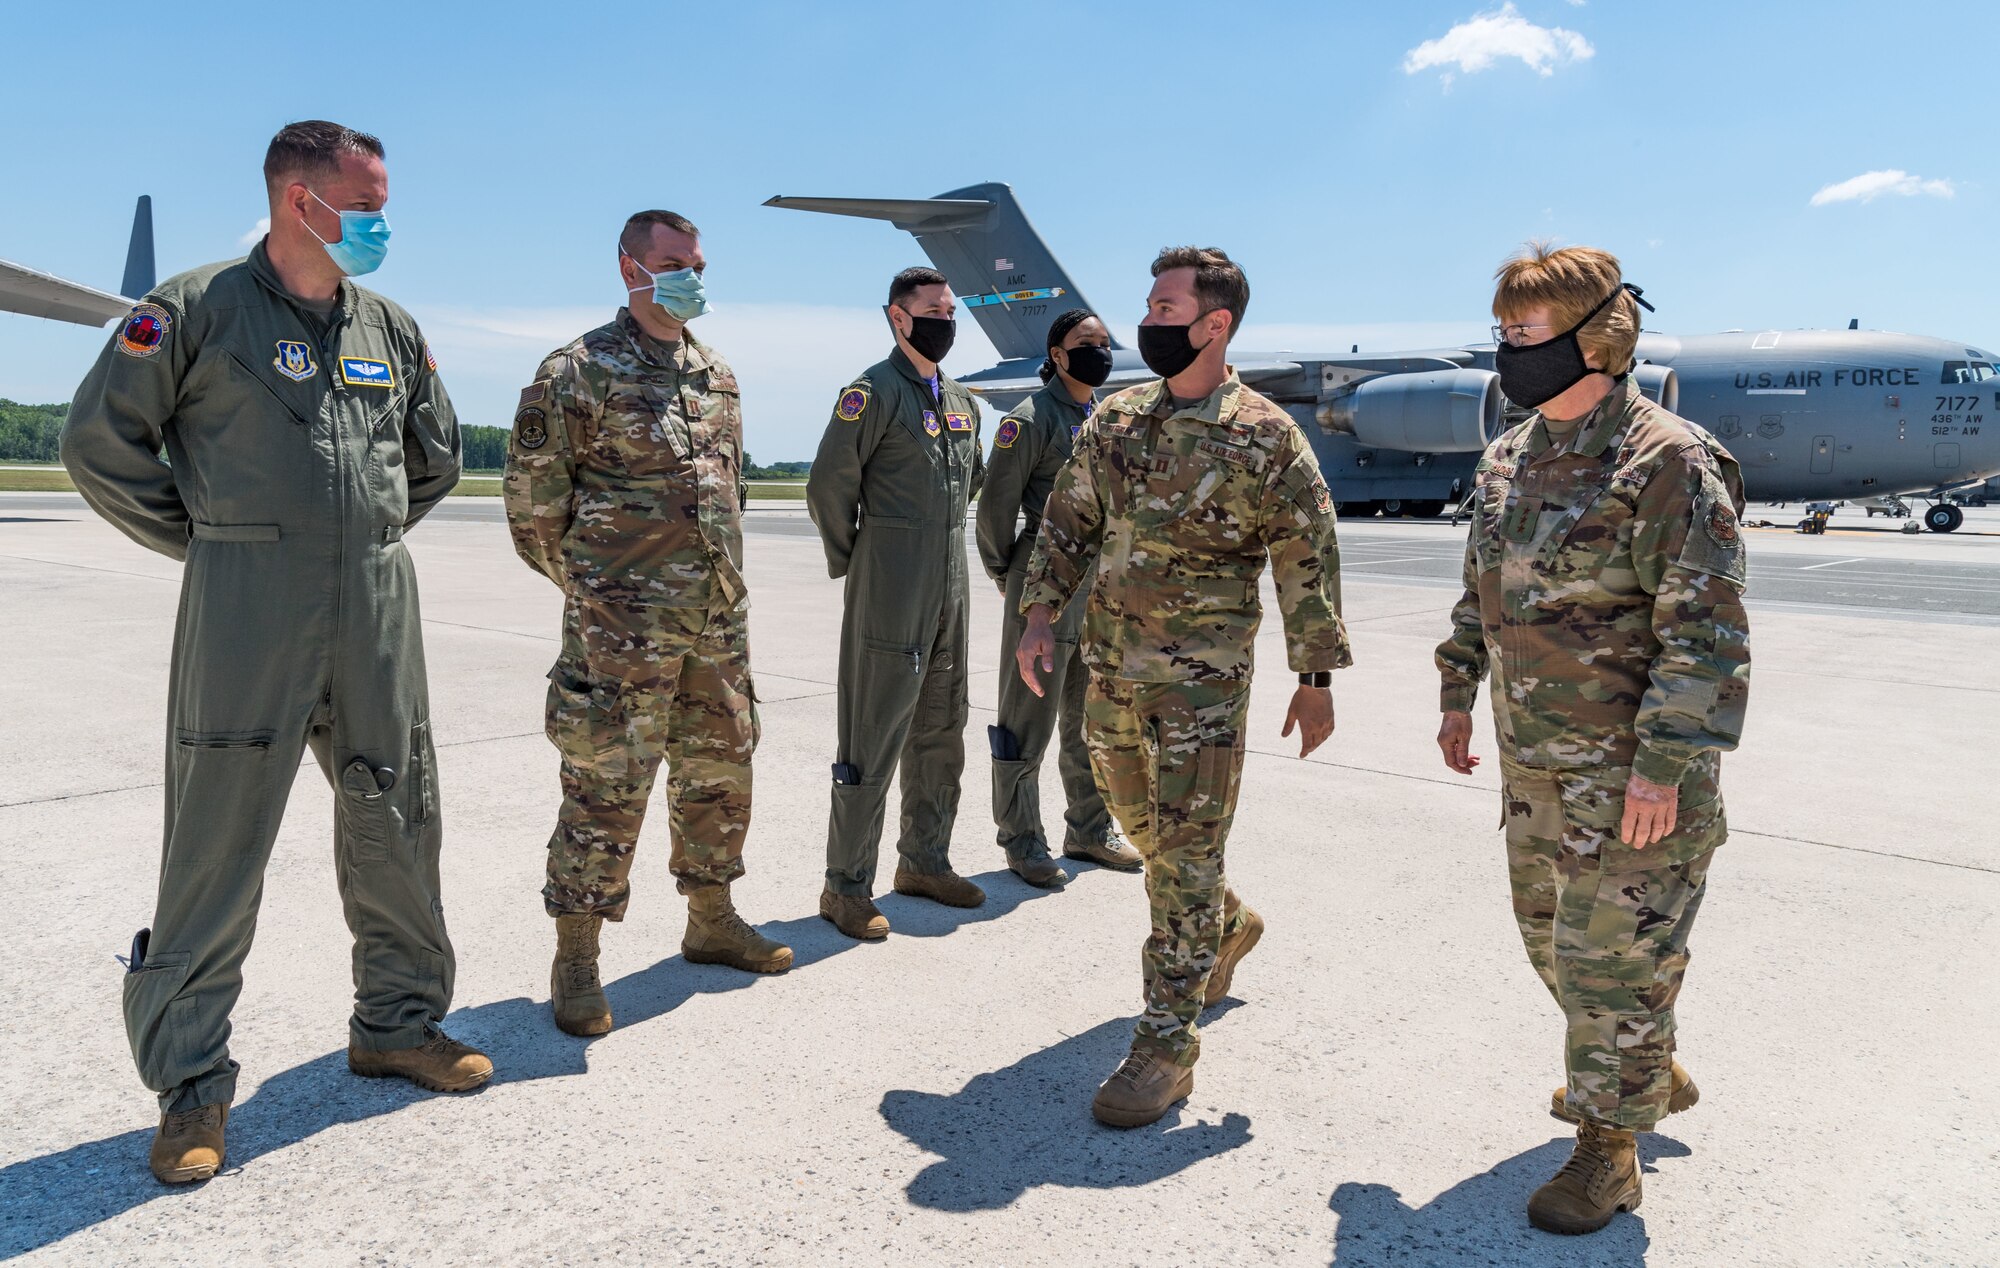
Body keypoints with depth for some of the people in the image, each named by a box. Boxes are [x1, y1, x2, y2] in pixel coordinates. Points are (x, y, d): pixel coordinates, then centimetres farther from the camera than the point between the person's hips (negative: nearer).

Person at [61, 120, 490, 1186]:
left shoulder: (391, 327, 13)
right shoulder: (197, 308, -3)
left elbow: (436, 453, 26)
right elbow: (100, 440, 0)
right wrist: (208, 540, 2)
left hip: (378, 613, 5)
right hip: (246, 617, -5)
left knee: (395, 828, 11)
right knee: (217, 847, -1)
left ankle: (398, 1023, 28)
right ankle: (191, 1084, 12)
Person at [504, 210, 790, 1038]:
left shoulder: (718, 378, 14)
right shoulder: (580, 371, -7)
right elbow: (534, 498, -5)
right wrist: (587, 581, 3)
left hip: (718, 617, 7)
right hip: (624, 625, -7)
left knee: (720, 773, 15)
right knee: (606, 786, -3)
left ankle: (712, 922, 32)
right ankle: (575, 961, 10)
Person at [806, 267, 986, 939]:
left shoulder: (962, 401, 14)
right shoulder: (874, 391, -10)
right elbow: (828, 485, -11)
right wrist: (851, 562, -1)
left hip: (949, 591, 8)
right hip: (891, 594, -8)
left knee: (940, 734, 15)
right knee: (873, 740, -3)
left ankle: (925, 860, 30)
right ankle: (847, 887, 7)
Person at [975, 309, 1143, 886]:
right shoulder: (1030, 419, -10)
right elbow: (996, 505, -9)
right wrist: (1006, 574, 0)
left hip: (1105, 585, 7)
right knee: (1029, 722, 2)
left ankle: (1090, 830, 29)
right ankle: (1022, 841, 14)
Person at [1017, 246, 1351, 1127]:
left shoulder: (1264, 436, -9)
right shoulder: (1116, 420, 7)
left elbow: (1308, 558, -6)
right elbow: (1070, 523, 13)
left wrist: (1316, 675, -8)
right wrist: (1040, 615, 2)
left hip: (1202, 677, -6)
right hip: (1110, 666, 7)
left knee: (1185, 849, -4)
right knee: (1138, 822, 19)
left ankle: (1168, 1045, 6)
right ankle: (1227, 927, 45)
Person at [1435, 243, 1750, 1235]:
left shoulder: (1666, 459, -17)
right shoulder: (1510, 458, 8)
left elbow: (1706, 632, -20)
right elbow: (1480, 591, 18)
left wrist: (1666, 768, -22)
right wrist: (1458, 695, 16)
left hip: (1628, 775, -8)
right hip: (1535, 768, 9)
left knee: (1613, 958, 3)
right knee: (1551, 934, 22)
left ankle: (1608, 1150, 22)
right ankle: (1653, 1073, 45)